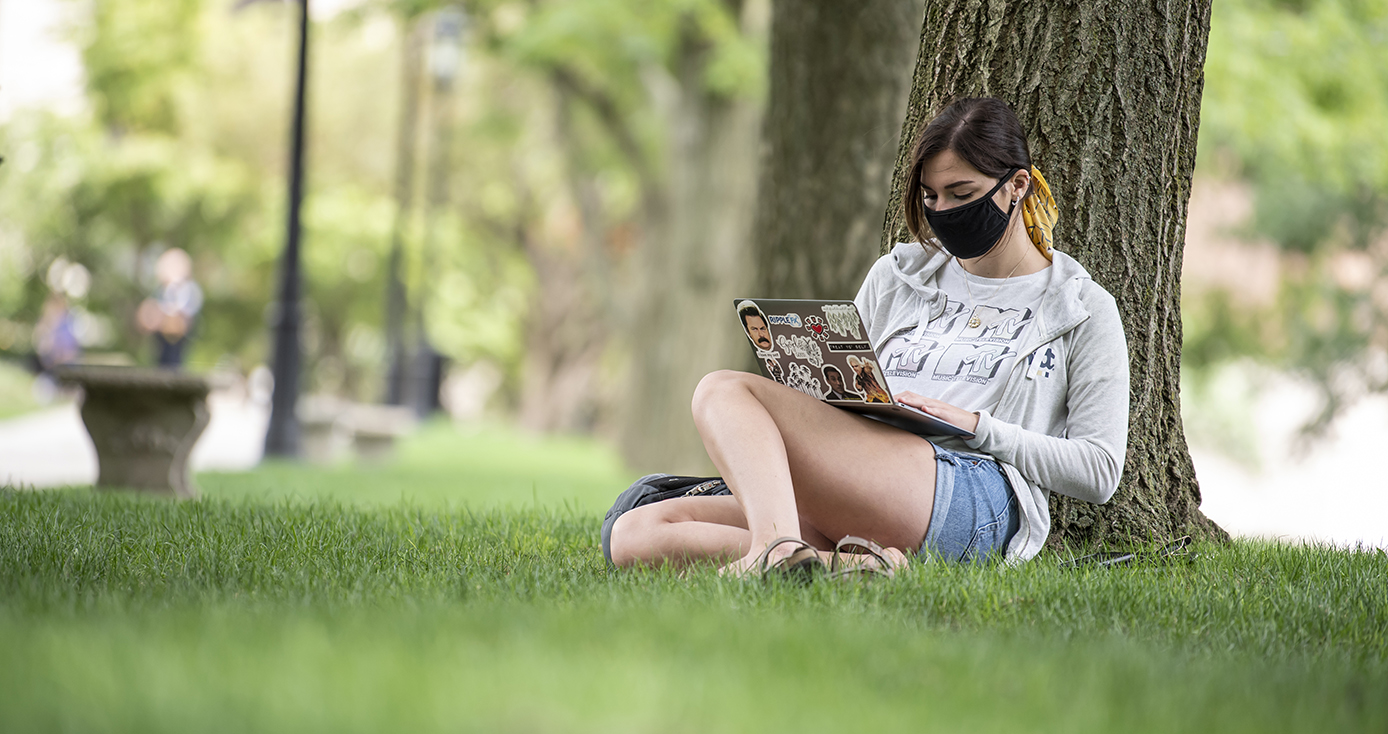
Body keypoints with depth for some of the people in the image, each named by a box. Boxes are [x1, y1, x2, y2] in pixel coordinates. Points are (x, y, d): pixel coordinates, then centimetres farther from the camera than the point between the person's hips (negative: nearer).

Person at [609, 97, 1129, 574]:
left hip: (978, 501, -6)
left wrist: (978, 426, -6)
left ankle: (775, 548, -47)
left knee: (724, 391, -21)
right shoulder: (896, 277, 27)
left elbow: (1100, 470, 5)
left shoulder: (1083, 308, 13)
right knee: (637, 533, -18)